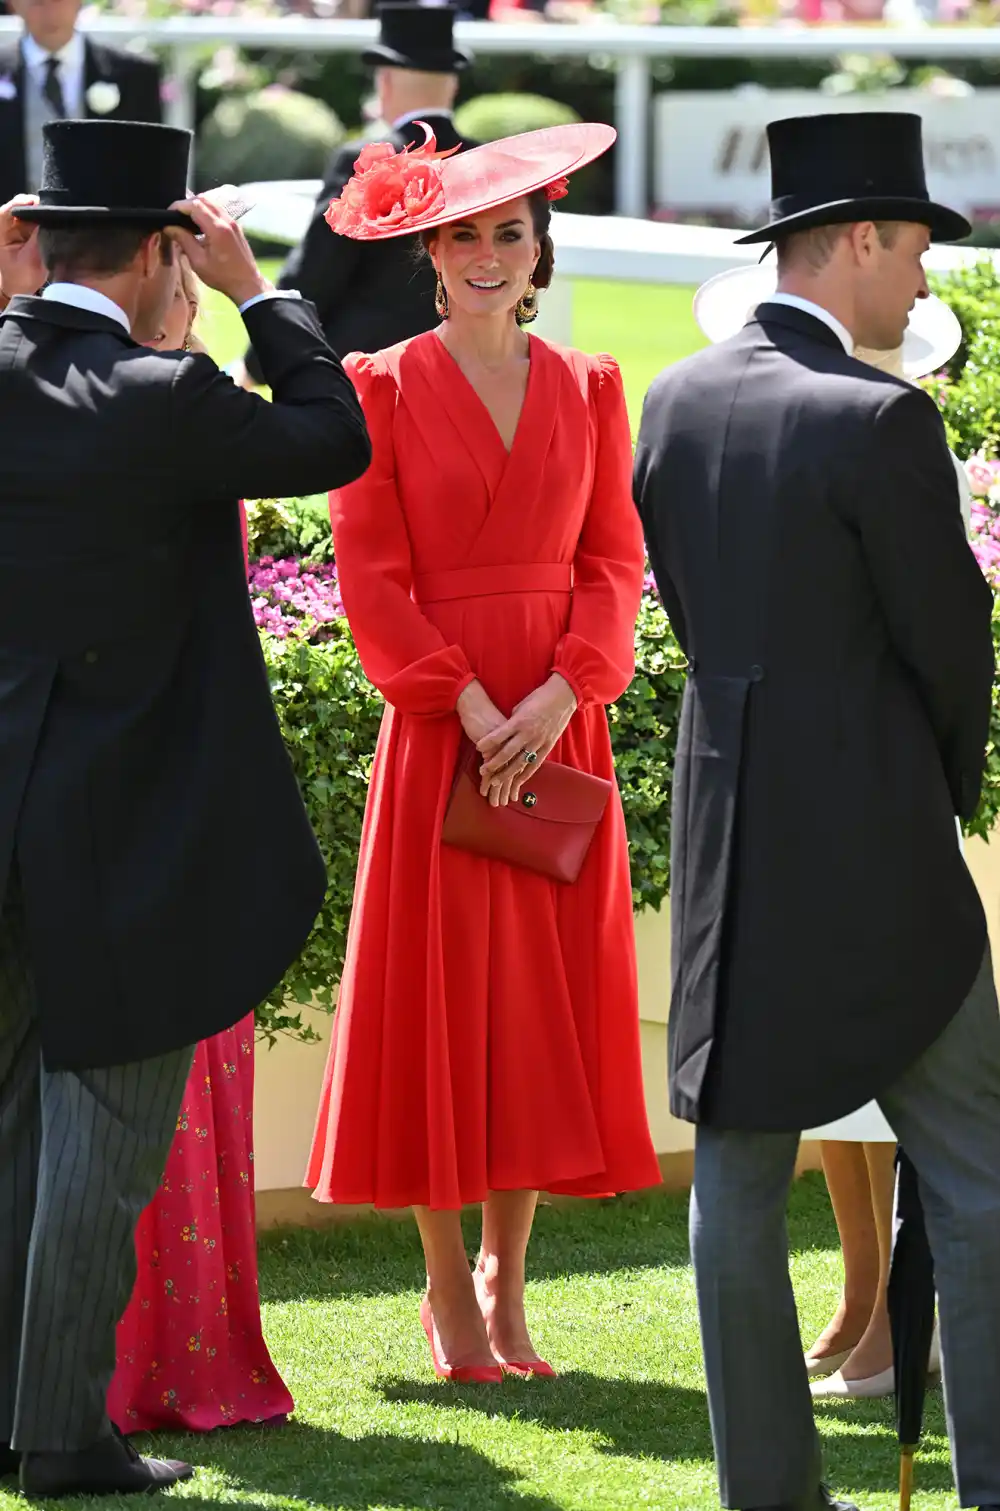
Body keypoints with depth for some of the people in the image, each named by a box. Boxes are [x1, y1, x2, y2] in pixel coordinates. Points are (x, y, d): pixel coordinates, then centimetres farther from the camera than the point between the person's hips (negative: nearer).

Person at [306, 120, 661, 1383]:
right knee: (438, 991, -1)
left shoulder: (587, 390, 9)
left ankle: (507, 1281, 12)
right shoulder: (384, 388, 0)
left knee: (547, 999, 3)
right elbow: (372, 576, -5)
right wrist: (472, 703, -14)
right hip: (438, 727, -3)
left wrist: (560, 694, -10)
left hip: (559, 724, 3)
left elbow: (614, 562, 5)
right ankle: (448, 1289, 8)